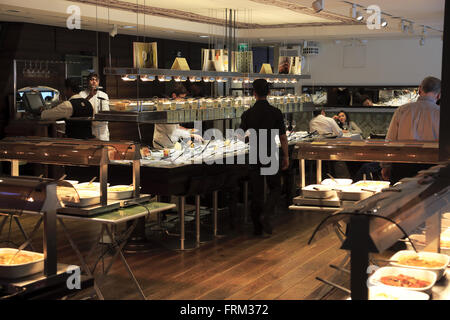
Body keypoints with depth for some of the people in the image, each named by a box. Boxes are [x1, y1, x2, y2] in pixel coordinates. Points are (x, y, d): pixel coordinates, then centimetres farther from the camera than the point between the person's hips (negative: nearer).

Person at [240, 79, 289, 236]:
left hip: (254, 157, 1)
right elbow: (283, 137, -5)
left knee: (256, 192, 8)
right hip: (271, 157, -1)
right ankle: (266, 214, -10)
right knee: (275, 188, 14)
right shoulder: (275, 112, -6)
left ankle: (257, 227, 12)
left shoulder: (248, 114, -3)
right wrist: (286, 156, 5)